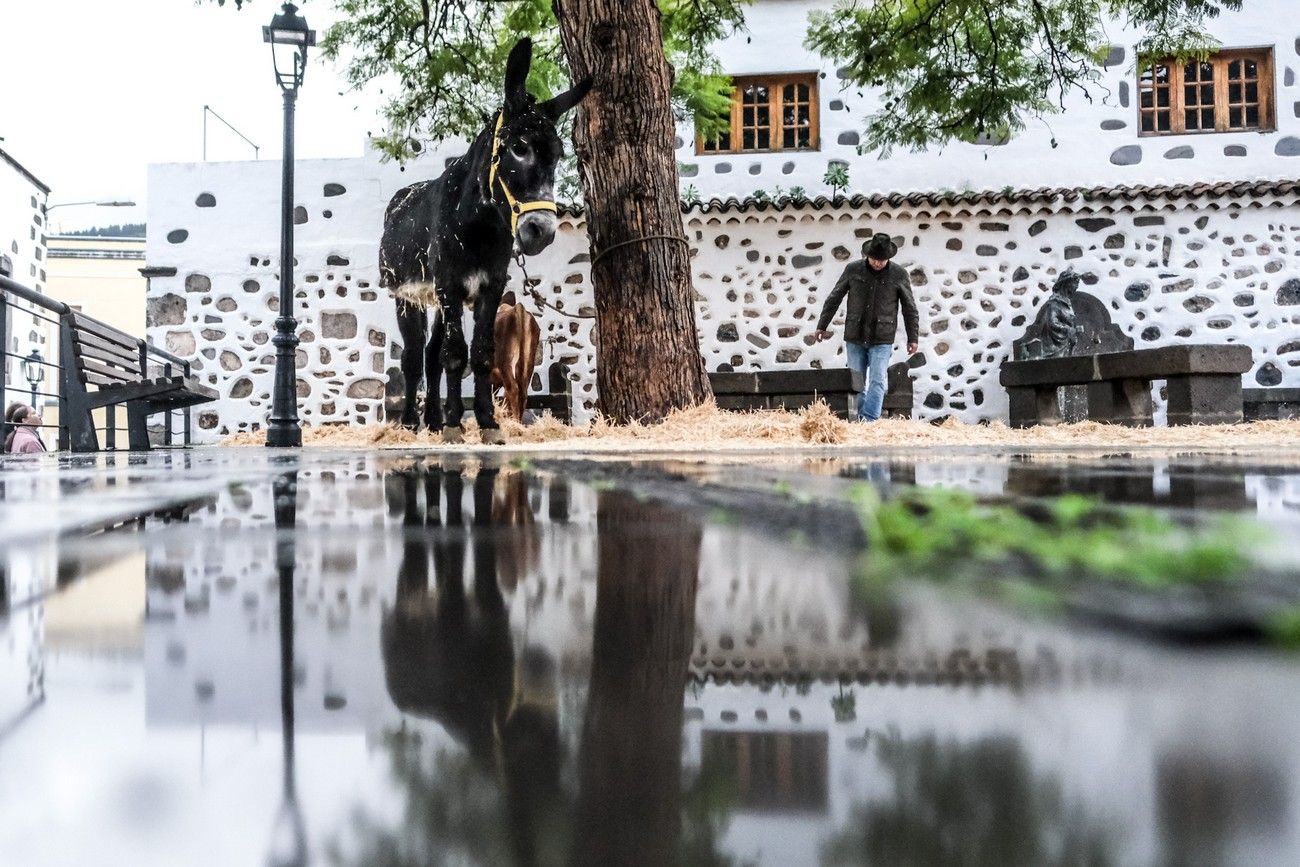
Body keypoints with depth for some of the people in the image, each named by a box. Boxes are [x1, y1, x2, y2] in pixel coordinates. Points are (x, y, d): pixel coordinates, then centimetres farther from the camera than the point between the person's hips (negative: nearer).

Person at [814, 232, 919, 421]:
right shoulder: (853, 270, -1)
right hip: (855, 338, 2)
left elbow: (910, 308, 6)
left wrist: (913, 338, 5)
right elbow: (834, 299, 9)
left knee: (877, 381, -11)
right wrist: (822, 326, 10)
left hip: (882, 340, -2)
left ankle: (869, 420, -15)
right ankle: (859, 419, 12)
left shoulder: (899, 275, -2)